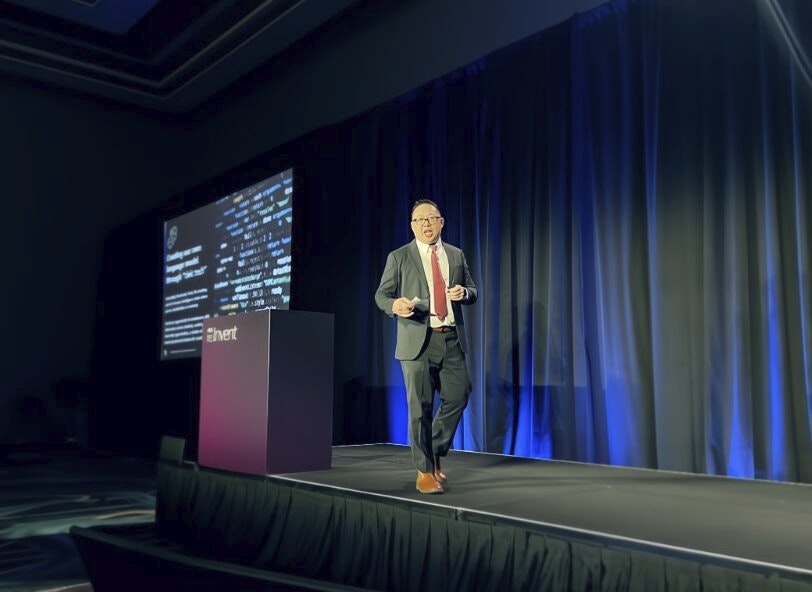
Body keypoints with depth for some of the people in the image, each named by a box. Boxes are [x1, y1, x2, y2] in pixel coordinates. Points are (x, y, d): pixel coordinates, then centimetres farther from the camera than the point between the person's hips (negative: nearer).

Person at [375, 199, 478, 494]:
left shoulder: (456, 255, 13)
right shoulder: (398, 257, 3)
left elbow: (472, 291, 16)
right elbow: (381, 294, 2)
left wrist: (463, 292, -8)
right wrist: (394, 305, -21)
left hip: (452, 340, 4)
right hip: (418, 340, -4)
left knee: (458, 397, 5)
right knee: (421, 407, -1)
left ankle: (434, 453, 27)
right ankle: (424, 471, 11)